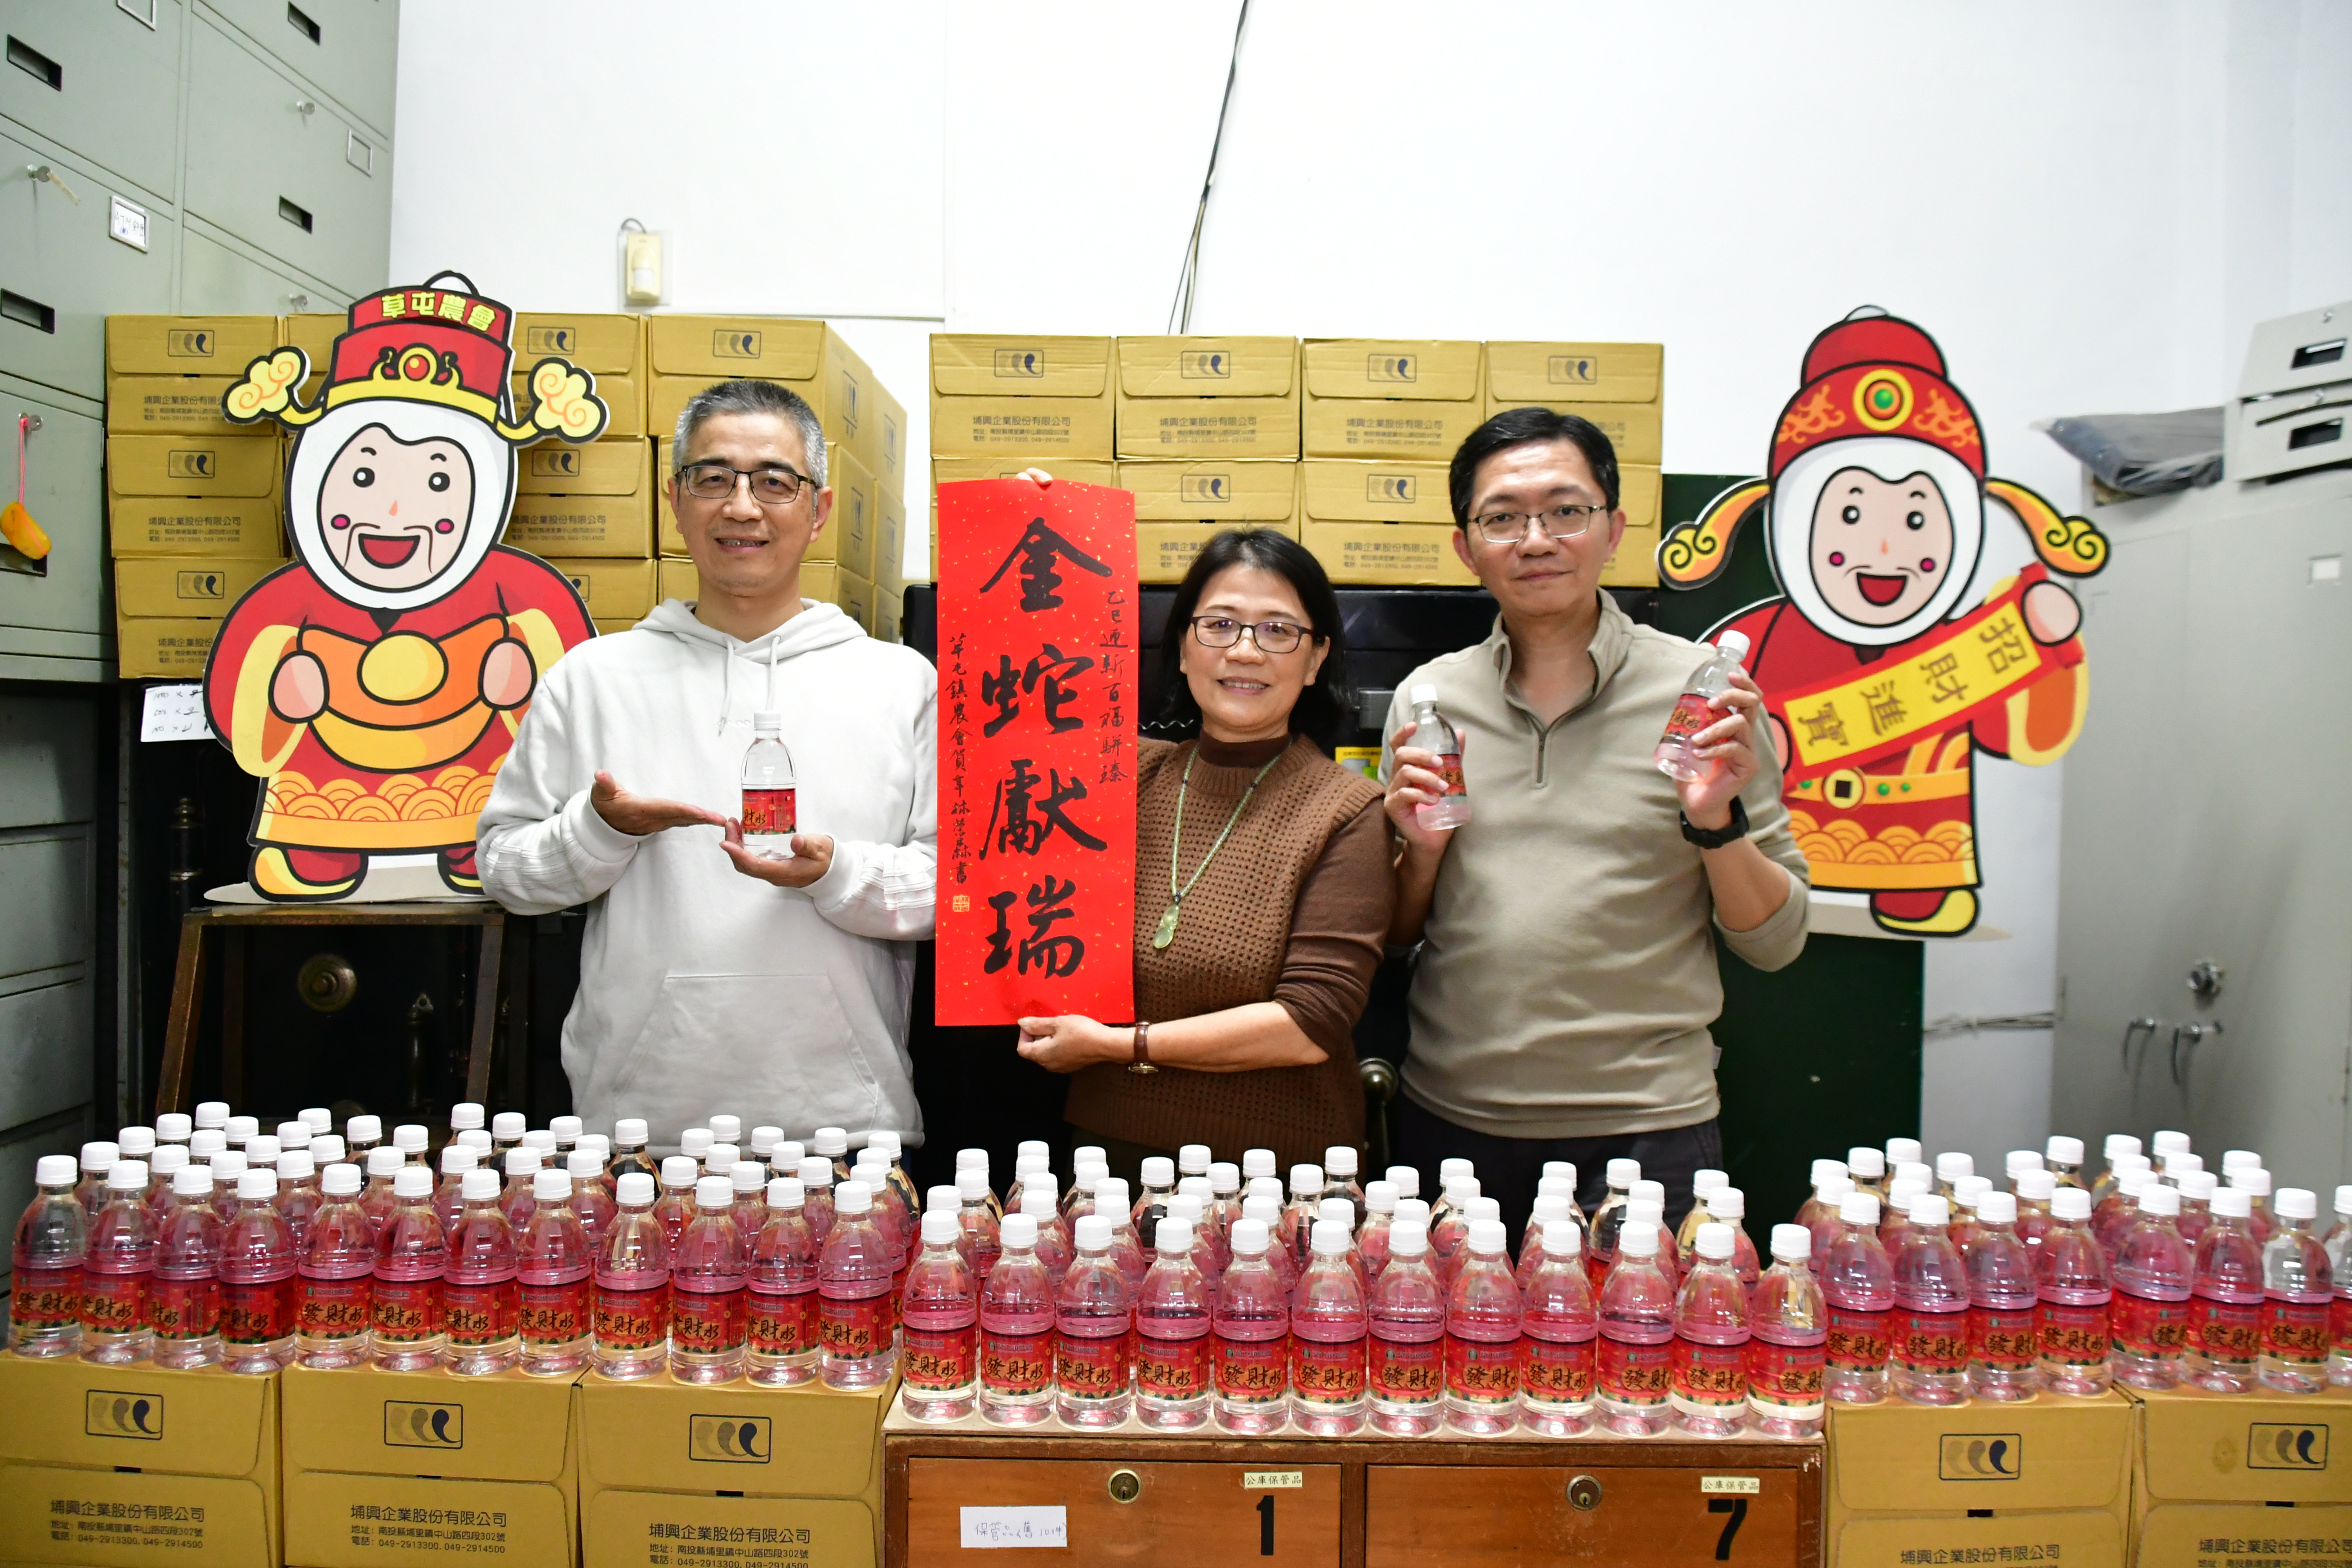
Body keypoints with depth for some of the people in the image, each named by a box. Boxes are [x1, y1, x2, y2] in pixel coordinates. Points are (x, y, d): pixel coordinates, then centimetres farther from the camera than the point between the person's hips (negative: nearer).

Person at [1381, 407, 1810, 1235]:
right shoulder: (1425, 699, 4)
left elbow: (1776, 940, 0)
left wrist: (1717, 821, -16)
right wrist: (1421, 850, -8)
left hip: (1645, 1128, -2)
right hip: (1450, 1120, 3)